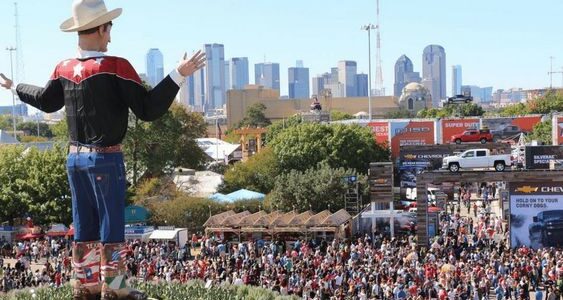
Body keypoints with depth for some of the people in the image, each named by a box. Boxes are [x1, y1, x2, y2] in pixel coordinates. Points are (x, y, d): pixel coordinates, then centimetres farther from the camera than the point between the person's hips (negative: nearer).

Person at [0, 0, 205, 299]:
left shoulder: (64, 69, 2)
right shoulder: (115, 67, -17)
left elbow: (46, 100, 22)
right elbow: (148, 109, -18)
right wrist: (178, 75, -17)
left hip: (75, 158, 6)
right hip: (107, 160, -6)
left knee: (84, 226, 14)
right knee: (111, 226, 2)